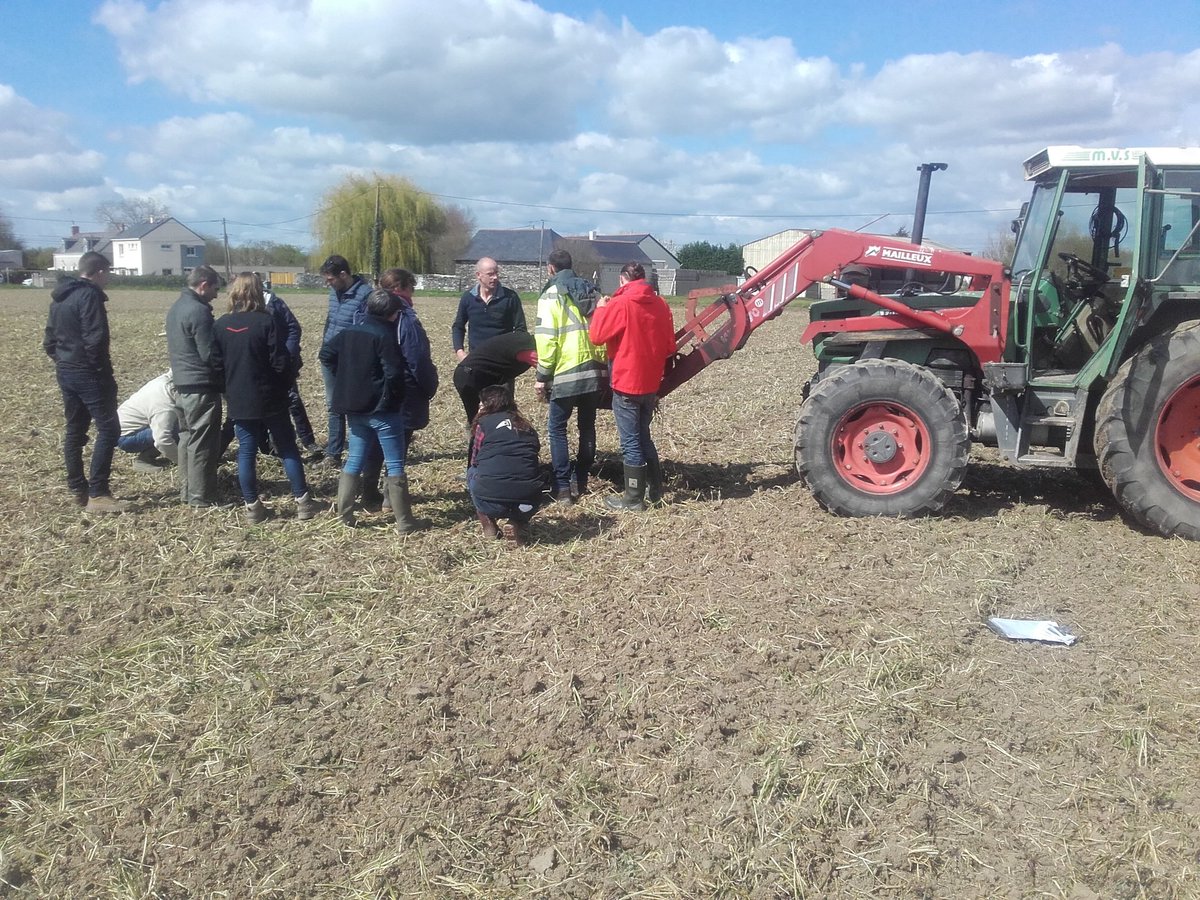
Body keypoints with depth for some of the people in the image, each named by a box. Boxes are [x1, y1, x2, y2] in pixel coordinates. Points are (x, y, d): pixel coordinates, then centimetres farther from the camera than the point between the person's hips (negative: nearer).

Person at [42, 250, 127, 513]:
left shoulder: (59, 297, 15)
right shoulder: (90, 295, -14)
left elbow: (49, 340, 17)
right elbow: (95, 339, -21)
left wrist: (62, 361, 18)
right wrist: (104, 370, -12)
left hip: (65, 373, 10)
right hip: (88, 373, -10)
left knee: (74, 430, 14)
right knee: (108, 429, -7)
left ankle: (77, 490, 20)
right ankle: (97, 495, -10)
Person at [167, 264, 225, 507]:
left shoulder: (175, 308, 13)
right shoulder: (199, 311, -17)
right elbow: (210, 354, -19)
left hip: (181, 384, 10)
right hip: (202, 387, -10)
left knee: (187, 438, 16)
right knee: (203, 444, -3)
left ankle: (187, 491, 25)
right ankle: (201, 498, 3)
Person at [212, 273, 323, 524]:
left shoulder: (221, 325, 0)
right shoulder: (266, 322, -13)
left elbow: (216, 364, 4)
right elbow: (281, 362, -13)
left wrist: (228, 391, 16)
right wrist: (284, 387, 4)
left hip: (238, 401, 3)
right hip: (270, 399, -3)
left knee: (246, 453, 8)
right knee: (288, 449, 6)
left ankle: (252, 506, 11)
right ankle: (303, 501, 8)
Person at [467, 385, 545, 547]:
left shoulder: (484, 423, 10)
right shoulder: (527, 427, 21)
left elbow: (474, 462, 20)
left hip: (492, 502, -2)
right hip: (529, 503, 2)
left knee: (472, 472, 29)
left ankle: (489, 525, 18)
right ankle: (517, 524, 11)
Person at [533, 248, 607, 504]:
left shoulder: (551, 295, -5)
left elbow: (546, 339, -11)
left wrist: (542, 376, -6)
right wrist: (603, 365, 12)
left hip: (565, 374, -5)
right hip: (594, 372, 5)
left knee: (557, 429, 4)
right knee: (587, 427, 14)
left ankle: (563, 487, -1)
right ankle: (581, 480, 21)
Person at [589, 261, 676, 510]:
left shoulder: (620, 304, -14)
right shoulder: (661, 304, 5)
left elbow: (597, 335, -11)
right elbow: (670, 346, 10)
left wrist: (601, 309, 3)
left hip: (626, 384, -6)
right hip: (650, 384, 6)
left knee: (630, 442, 1)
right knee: (643, 437, 20)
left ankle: (633, 499, 8)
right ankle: (655, 490, 26)